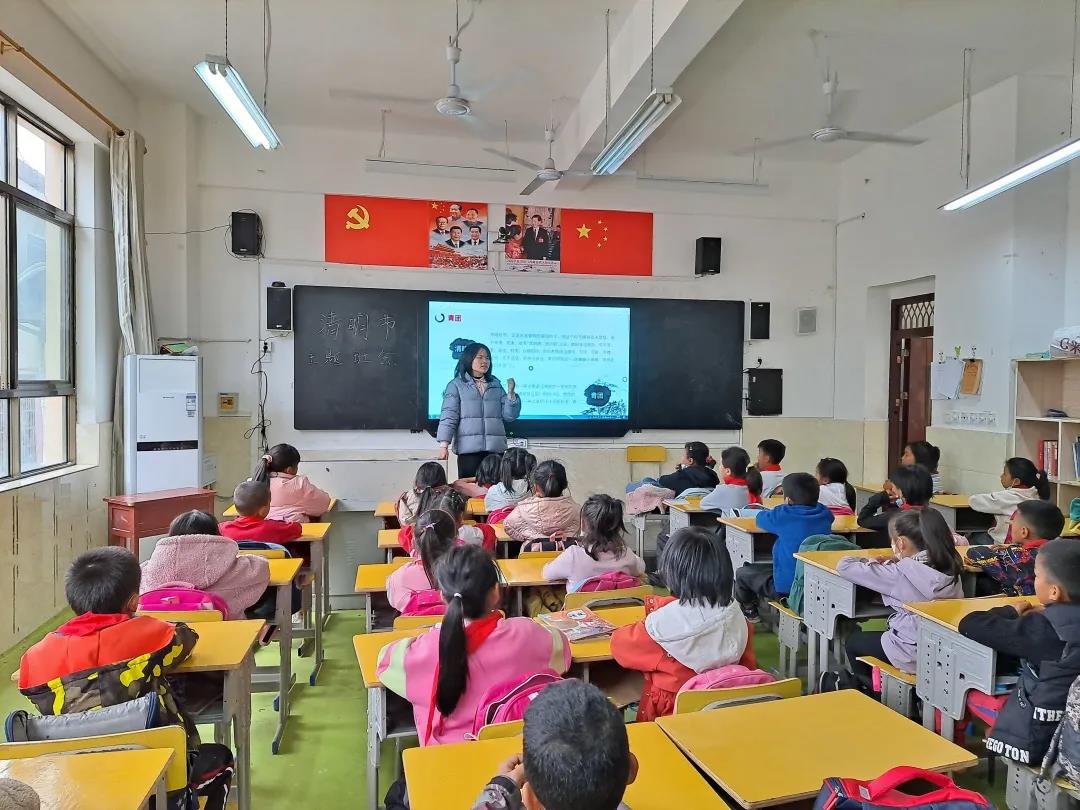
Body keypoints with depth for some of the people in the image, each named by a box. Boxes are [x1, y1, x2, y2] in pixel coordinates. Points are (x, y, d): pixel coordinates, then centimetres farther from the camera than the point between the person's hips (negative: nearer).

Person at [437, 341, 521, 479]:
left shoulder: (495, 384, 15)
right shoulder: (456, 385, 4)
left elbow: (509, 416, 11)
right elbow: (448, 416, -3)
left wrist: (511, 393, -3)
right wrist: (444, 444, -12)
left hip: (496, 449, 3)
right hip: (469, 449, -3)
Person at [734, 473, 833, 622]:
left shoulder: (783, 516, -19)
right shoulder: (825, 514, -5)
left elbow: (761, 518, 1)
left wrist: (774, 513, 22)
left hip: (786, 587, -7)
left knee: (741, 573, 16)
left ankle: (749, 611, 40)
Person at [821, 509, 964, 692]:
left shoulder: (899, 574, -21)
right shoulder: (950, 568, -5)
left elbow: (844, 566, -16)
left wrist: (871, 562, 3)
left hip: (913, 656, -6)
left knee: (853, 641, 22)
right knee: (872, 636, 31)